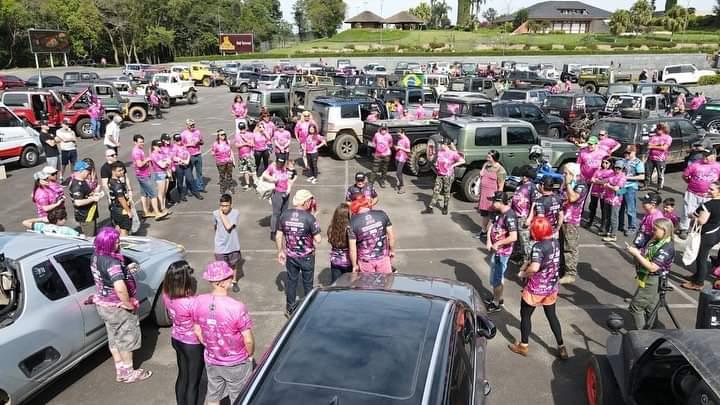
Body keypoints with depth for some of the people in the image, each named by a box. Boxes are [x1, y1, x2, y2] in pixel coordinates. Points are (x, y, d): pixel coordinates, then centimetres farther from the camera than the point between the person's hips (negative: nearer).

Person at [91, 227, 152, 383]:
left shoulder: (96, 257, -3)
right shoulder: (112, 262, -32)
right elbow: (120, 287, -44)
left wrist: (126, 269, 5)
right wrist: (128, 304, -28)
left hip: (103, 304, 9)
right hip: (117, 307, -9)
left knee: (114, 339, 21)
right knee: (127, 338, 11)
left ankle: (120, 371, 35)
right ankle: (128, 373, 27)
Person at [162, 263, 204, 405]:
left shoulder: (166, 295, -14)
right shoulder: (192, 303, -34)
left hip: (176, 339, 7)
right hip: (193, 344, -7)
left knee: (182, 376, 26)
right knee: (193, 382, 13)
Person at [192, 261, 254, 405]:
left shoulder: (199, 301, -15)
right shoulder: (237, 307, -30)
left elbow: (197, 332, -1)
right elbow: (248, 340, -21)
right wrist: (250, 355, 0)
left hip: (211, 361, 4)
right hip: (236, 364, -4)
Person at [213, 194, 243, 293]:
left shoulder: (235, 213, -16)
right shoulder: (215, 213, -10)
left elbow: (228, 226, -28)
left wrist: (221, 214, -23)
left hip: (233, 245, 0)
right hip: (220, 246, 0)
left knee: (234, 265, 20)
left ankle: (234, 282, 42)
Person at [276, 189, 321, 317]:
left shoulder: (285, 215, -8)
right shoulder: (309, 217, -21)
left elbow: (278, 237, -2)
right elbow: (318, 240, -17)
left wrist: (280, 252, 13)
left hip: (290, 256, 3)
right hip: (307, 256, -3)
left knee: (291, 281, 19)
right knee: (308, 283, 15)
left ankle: (290, 308, 30)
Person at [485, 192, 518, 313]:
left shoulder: (509, 216, -25)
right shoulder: (497, 212, 3)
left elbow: (513, 237, -29)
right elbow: (491, 225, 9)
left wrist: (498, 244, -19)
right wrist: (488, 241, -7)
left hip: (502, 251, -9)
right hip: (495, 250, 9)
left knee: (497, 278, 4)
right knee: (494, 276, 22)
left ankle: (496, 303, 19)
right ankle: (497, 298, 39)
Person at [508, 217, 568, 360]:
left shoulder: (539, 246, -26)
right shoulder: (555, 242, -2)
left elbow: (534, 268, -38)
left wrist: (523, 273, -20)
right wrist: (528, 264, 5)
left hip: (536, 289, -7)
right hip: (552, 287, 7)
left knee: (525, 315, 14)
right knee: (552, 316, 22)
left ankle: (523, 346, 26)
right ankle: (561, 347, 29)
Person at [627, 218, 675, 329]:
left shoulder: (666, 248, -22)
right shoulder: (655, 242, 5)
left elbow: (652, 267, -26)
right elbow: (646, 256, 16)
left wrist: (637, 254, -23)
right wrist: (636, 252, -1)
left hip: (652, 282, -9)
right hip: (648, 280, 9)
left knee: (635, 306, -3)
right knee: (650, 308, 18)